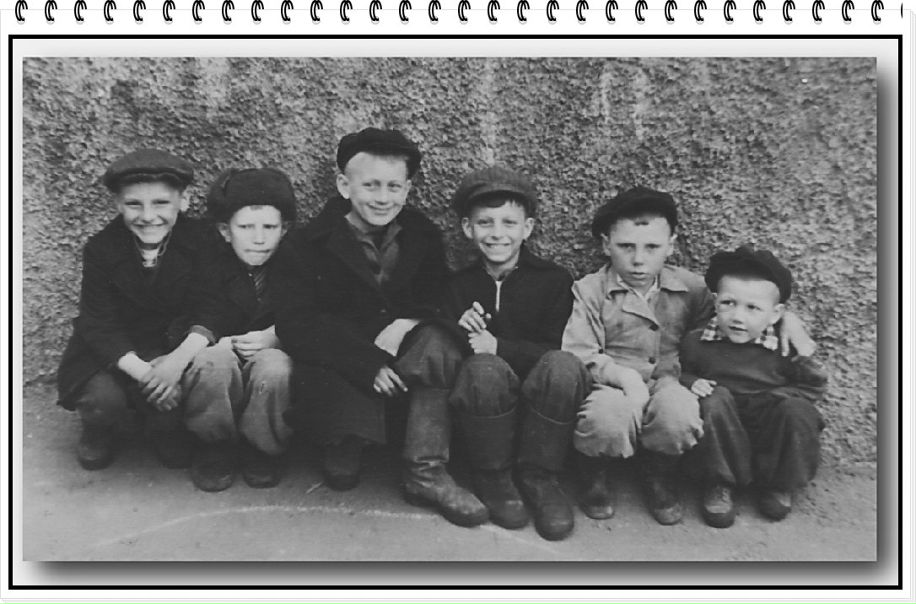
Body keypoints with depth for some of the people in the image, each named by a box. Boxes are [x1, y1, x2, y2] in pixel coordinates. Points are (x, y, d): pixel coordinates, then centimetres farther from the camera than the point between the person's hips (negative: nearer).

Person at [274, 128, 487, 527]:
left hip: (405, 359, 2)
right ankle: (343, 451, 4)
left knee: (438, 344, -28)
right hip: (338, 369, -2)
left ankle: (427, 472, -22)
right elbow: (295, 326, -13)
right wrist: (368, 364, -26)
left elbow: (440, 296, 4)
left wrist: (405, 323, -21)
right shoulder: (304, 246, -5)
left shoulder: (422, 235, 5)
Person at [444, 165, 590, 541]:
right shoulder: (458, 286, 9)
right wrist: (461, 333, -17)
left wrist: (498, 347, -20)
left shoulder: (554, 280, 2)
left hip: (540, 406, 0)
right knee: (483, 368, -33)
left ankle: (538, 478, -10)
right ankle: (492, 479, -9)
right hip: (482, 409, 1)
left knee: (563, 366, -33)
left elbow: (557, 349, -9)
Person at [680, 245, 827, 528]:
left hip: (770, 434, 1)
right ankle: (719, 485, -13)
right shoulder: (696, 342, -8)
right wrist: (690, 383, -17)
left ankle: (778, 486, -1)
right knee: (714, 401, -30)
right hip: (720, 434, -1)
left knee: (796, 410, -27)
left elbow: (813, 388, -1)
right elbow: (676, 373, 5)